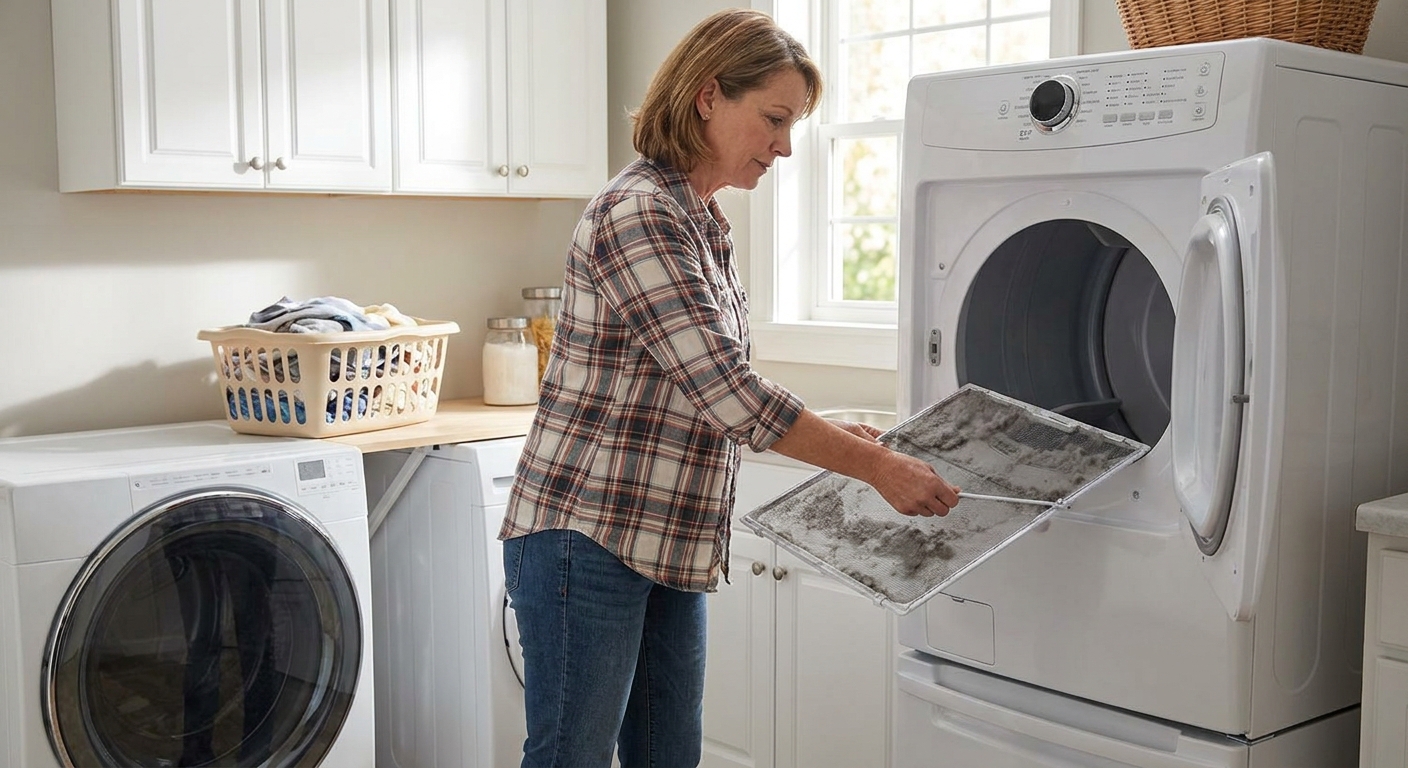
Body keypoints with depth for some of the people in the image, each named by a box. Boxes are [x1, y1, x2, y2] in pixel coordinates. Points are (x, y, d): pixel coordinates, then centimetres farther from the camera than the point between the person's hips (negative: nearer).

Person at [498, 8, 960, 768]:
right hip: (587, 537, -9)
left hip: (666, 547, 9)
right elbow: (728, 393, -23)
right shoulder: (640, 214, -18)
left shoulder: (702, 222, 12)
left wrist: (833, 432, 9)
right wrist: (876, 466, -17)